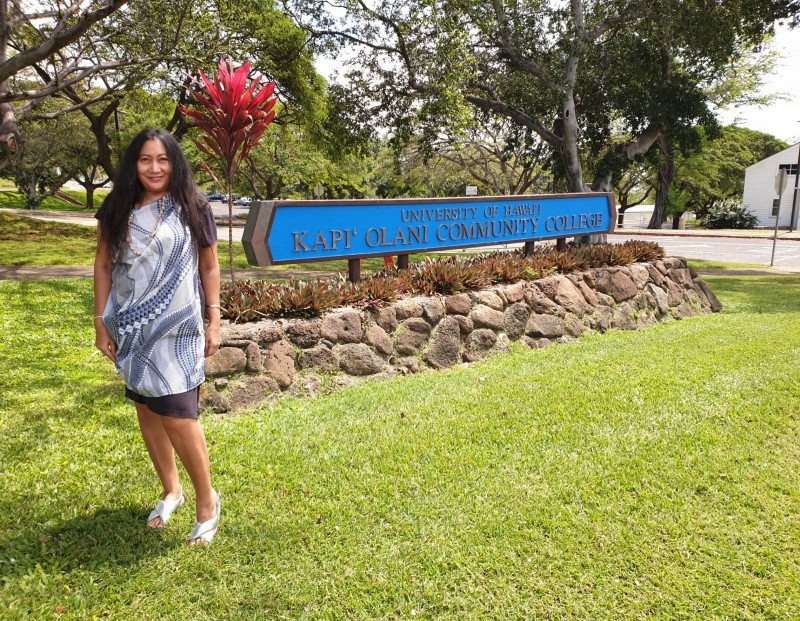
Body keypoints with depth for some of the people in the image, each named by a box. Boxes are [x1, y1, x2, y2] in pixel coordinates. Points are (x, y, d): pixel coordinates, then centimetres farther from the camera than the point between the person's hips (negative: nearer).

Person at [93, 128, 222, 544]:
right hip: (132, 330, 4)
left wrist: (214, 322, 2)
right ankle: (170, 491, 32)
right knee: (146, 411, 12)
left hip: (177, 329, -4)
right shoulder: (116, 212, 6)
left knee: (177, 415, -10)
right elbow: (103, 266, 9)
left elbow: (210, 267, 5)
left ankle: (206, 501, 10)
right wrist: (100, 323, 5)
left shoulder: (192, 210, 1)